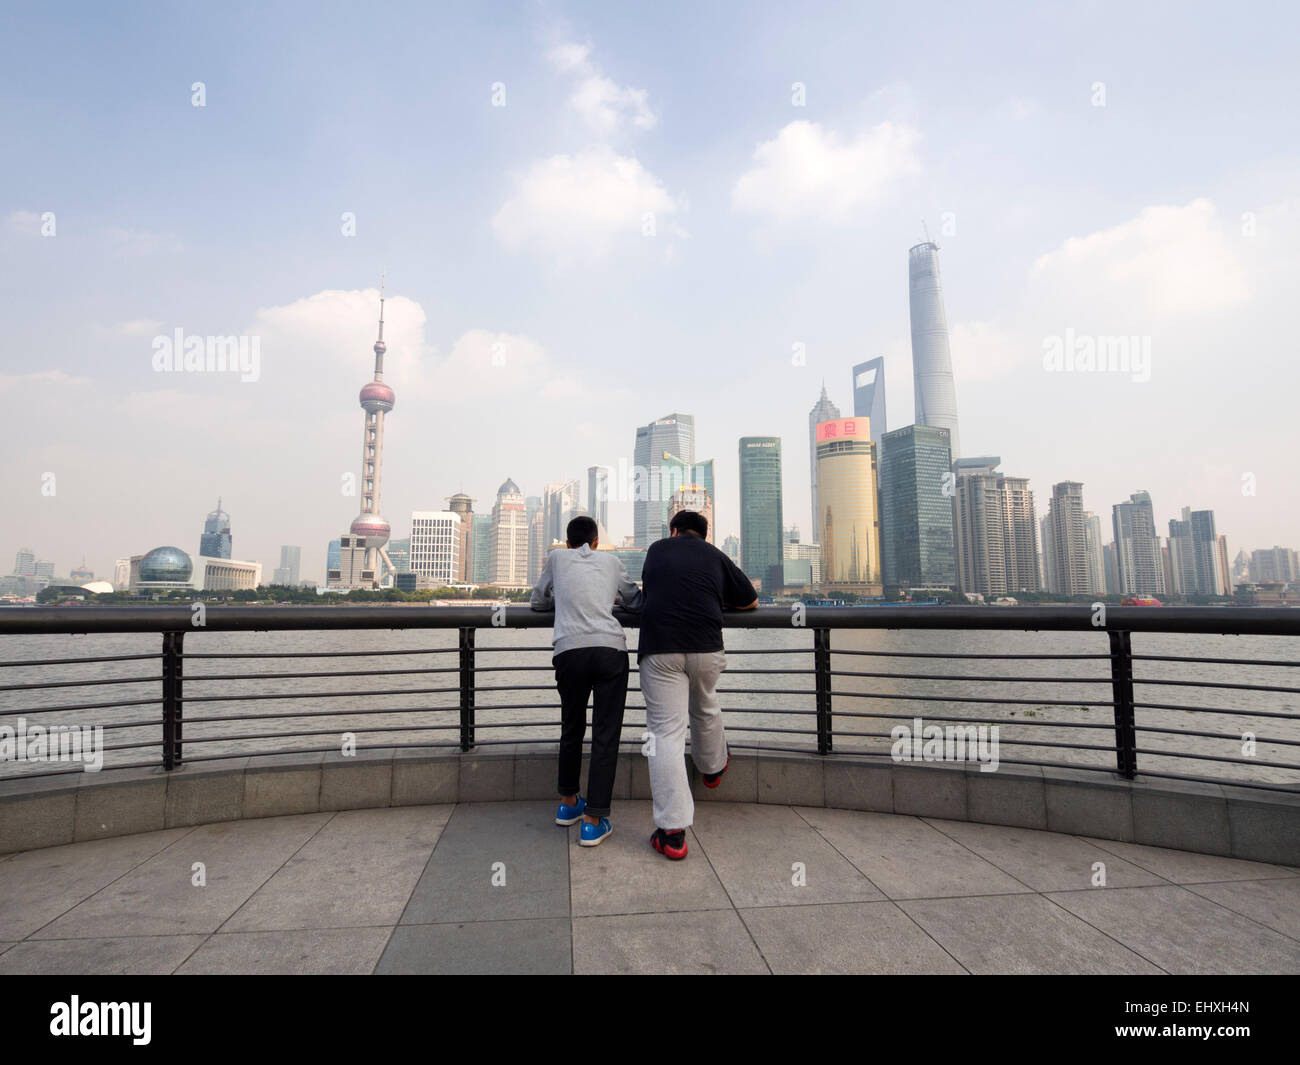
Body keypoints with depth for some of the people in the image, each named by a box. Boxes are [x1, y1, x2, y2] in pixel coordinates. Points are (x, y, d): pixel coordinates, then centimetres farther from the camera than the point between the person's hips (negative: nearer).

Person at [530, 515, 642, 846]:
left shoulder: (557, 557, 18)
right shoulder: (610, 559, 19)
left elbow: (538, 602, 27)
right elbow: (635, 600, 31)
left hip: (569, 650, 1)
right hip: (611, 649, -1)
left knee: (571, 730, 20)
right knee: (606, 736, 5)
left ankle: (568, 803, 34)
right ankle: (594, 821, 6)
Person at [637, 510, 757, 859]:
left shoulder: (656, 549, 16)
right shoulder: (716, 556, 15)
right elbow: (750, 601, 22)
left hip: (660, 648, -1)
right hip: (706, 647, 2)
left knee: (666, 732, -2)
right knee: (705, 708, 28)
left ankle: (672, 831, -4)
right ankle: (713, 768, 53)